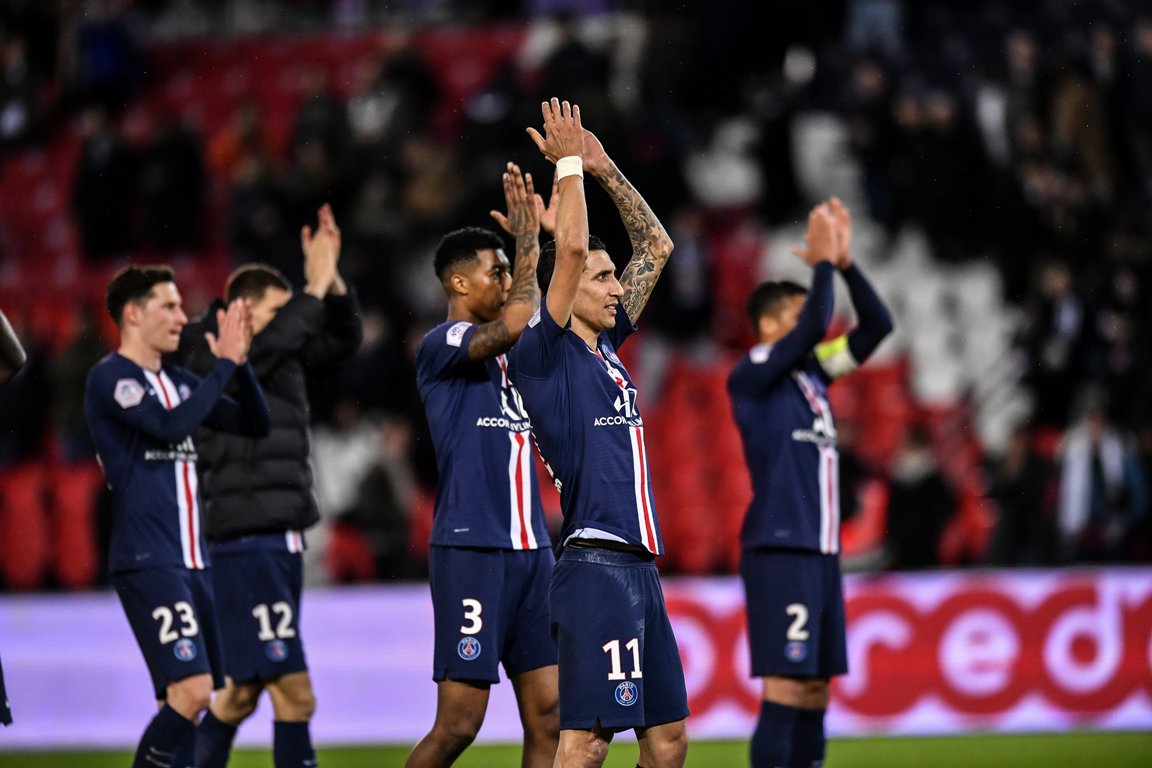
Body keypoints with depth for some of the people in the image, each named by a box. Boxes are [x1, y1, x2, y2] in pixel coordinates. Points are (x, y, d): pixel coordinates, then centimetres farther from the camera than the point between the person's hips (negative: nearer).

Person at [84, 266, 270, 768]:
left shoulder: (177, 382, 17)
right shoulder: (110, 378, -7)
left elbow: (254, 424, 17)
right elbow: (171, 427, -22)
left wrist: (239, 363, 2)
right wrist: (225, 365, -16)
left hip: (190, 560, 8)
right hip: (146, 560, -8)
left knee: (184, 702, 7)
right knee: (191, 690, -19)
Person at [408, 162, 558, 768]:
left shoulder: (507, 351, 17)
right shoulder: (441, 345, -8)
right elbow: (514, 325, -23)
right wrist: (529, 244, -13)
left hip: (529, 547, 8)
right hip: (469, 549, -8)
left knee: (549, 715, 3)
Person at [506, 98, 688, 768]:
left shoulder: (605, 347, 16)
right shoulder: (546, 353, -5)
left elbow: (656, 246, 23)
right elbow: (571, 250, -18)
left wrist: (606, 170, 16)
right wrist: (569, 163, -8)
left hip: (640, 565, 9)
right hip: (597, 566, -9)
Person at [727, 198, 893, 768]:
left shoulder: (811, 374, 16)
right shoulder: (752, 375, -6)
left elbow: (877, 325, 15)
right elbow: (813, 327, -20)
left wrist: (845, 263, 6)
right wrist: (822, 262, -9)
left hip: (821, 550, 8)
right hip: (779, 550, -8)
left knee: (816, 689, 8)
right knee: (785, 688, -13)